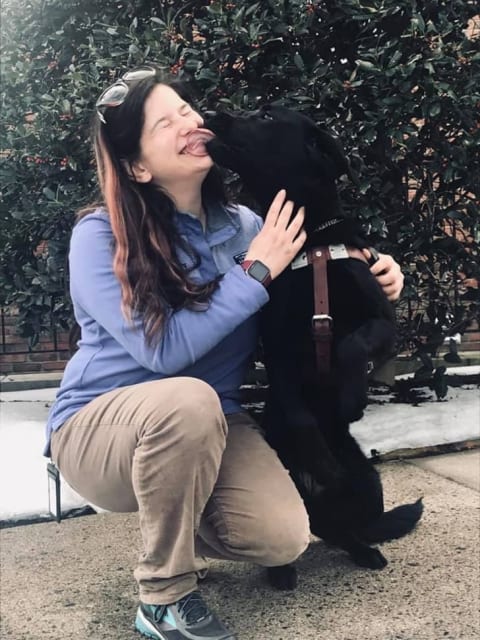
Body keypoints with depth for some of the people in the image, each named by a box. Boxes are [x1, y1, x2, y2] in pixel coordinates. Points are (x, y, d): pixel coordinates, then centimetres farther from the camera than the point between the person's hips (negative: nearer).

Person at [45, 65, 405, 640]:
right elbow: (165, 350, -26)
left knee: (283, 537, -20)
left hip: (202, 433, 4)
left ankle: (171, 527, 14)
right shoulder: (100, 235, -16)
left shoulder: (243, 226, -1)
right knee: (187, 400, -38)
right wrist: (255, 271, -20)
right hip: (99, 428, -4)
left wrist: (369, 282, -7)